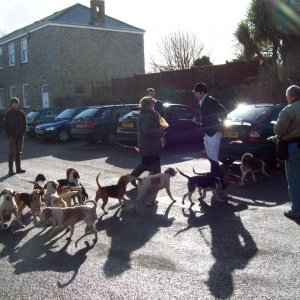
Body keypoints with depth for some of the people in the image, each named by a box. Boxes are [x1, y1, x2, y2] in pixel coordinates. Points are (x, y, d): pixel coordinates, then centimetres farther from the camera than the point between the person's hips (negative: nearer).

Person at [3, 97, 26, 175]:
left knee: (18, 153, 10)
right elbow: (5, 125, 0)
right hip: (12, 136, -3)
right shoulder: (8, 114, -1)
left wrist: (22, 133, -3)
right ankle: (10, 170, -4)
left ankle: (18, 168, 16)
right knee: (11, 153, -5)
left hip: (20, 136, 3)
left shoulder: (21, 113, 5)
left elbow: (24, 124, 8)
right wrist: (9, 134, -9)